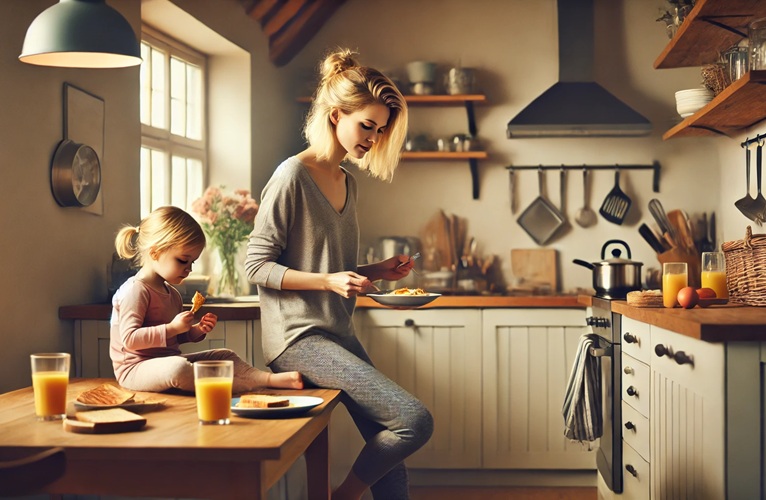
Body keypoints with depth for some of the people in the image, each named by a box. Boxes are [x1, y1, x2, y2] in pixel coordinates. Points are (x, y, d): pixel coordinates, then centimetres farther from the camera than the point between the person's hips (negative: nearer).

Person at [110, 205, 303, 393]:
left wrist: (196, 330, 7)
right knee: (177, 367, -39)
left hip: (166, 362, 10)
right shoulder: (135, 290, -15)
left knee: (224, 356, 7)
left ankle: (269, 377, -16)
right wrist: (172, 328, -24)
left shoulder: (171, 293, 17)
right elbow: (130, 339, -24)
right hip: (134, 369, -10)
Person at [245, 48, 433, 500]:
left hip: (338, 334, 8)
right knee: (415, 420, -17)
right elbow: (257, 265, -11)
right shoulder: (293, 176, -10)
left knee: (389, 454, 4)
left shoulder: (348, 183, 15)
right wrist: (329, 281, -21)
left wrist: (375, 272, 5)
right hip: (299, 337, -8)